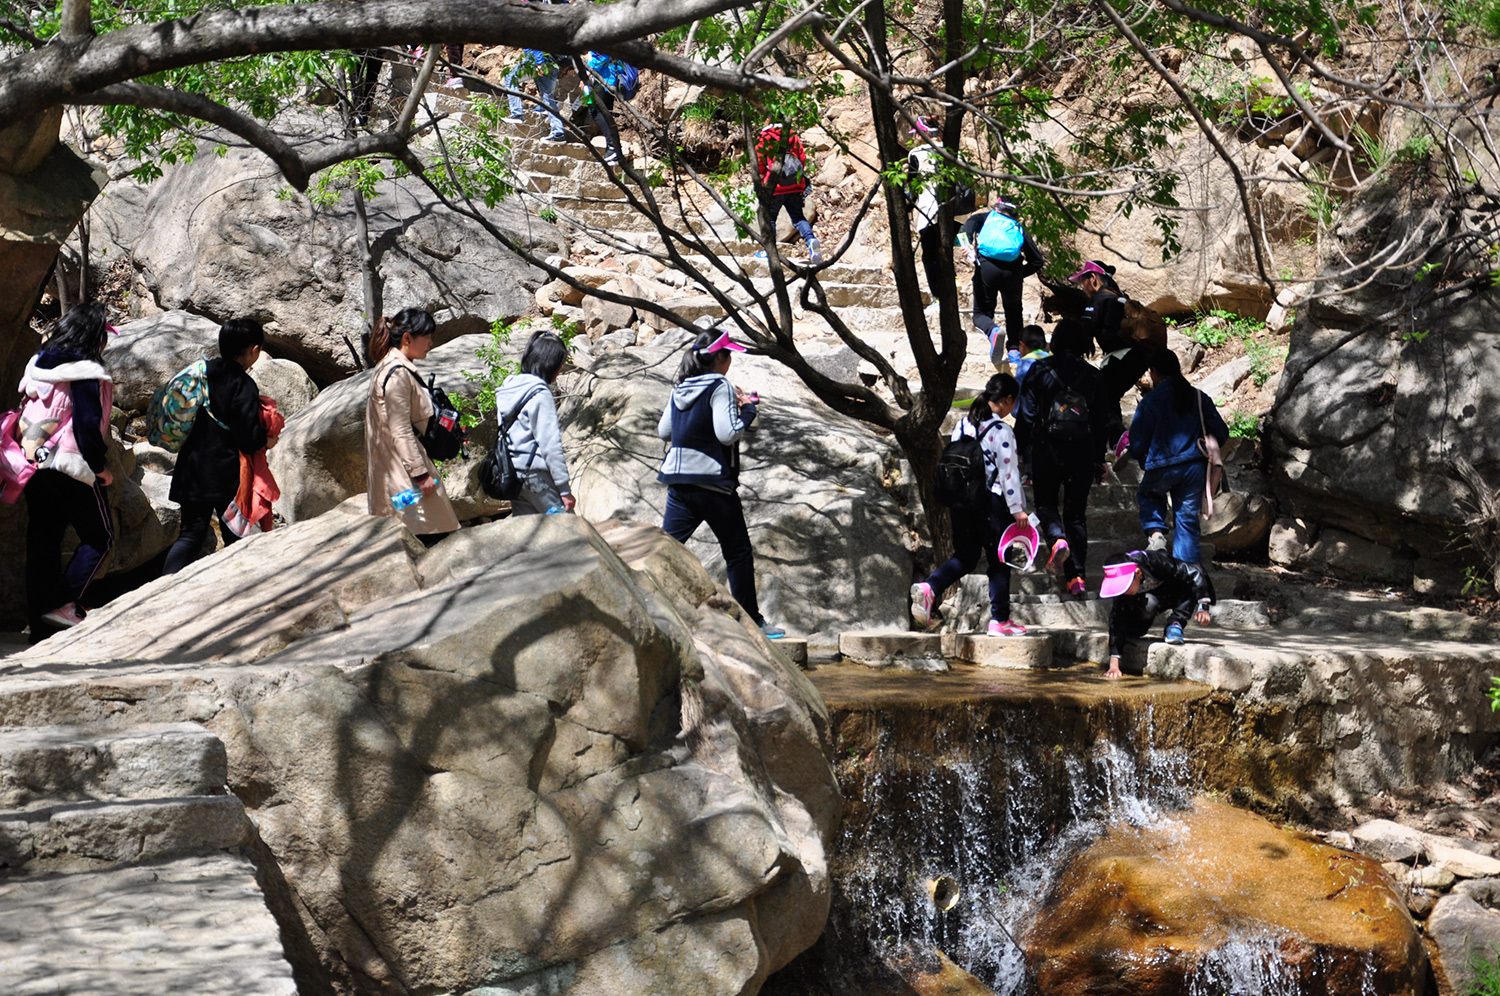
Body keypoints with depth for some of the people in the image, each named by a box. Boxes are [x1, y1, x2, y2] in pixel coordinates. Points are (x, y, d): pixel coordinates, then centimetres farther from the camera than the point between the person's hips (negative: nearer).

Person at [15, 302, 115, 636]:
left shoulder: (37, 366, 9)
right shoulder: (85, 374, -15)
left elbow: (25, 414, 16)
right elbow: (87, 424, -18)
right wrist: (100, 467, -9)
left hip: (34, 466, 7)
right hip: (72, 471, -7)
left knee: (42, 541, 11)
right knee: (100, 537, 7)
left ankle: (40, 622, 12)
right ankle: (64, 604, -5)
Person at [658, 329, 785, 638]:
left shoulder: (680, 389, 10)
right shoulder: (720, 387, -11)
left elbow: (663, 430, 16)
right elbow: (727, 434, -18)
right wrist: (748, 409, -4)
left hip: (679, 482, 6)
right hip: (713, 482, -6)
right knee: (738, 553, 7)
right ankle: (752, 621, 12)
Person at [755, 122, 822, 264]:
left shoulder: (762, 139, -1)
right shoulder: (792, 135, 10)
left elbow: (759, 164, -2)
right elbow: (803, 157, 9)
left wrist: (762, 183, 13)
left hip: (774, 187, -3)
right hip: (796, 185, 3)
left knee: (769, 217, 12)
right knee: (798, 217, 8)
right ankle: (811, 240, -17)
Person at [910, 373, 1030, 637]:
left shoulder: (962, 425, 8)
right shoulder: (1001, 431, -12)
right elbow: (1009, 472, -12)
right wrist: (1017, 508, -7)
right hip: (992, 501, -6)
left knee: (965, 556, 14)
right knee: (998, 561, 6)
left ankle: (929, 588, -11)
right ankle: (999, 620, 10)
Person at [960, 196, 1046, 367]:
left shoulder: (988, 217, 26)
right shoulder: (1019, 228, 28)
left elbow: (970, 223, 2)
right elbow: (1037, 260, 21)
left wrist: (970, 244, -8)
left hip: (987, 266, -2)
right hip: (1012, 270, 2)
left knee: (981, 313, 10)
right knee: (1013, 311, 25)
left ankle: (993, 331, -24)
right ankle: (1014, 350, 9)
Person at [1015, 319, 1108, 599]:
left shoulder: (1041, 369, -3)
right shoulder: (1093, 376, 4)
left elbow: (1026, 413, -4)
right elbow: (1100, 421, 9)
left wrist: (1020, 449, 4)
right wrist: (1099, 460, 17)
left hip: (1047, 449, -2)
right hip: (1083, 452, 2)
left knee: (1045, 502, 15)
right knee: (1076, 512, 10)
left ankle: (1058, 539, -17)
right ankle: (1077, 576, 2)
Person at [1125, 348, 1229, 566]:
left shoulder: (1151, 401, -4)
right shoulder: (1200, 398, 7)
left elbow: (1138, 443, -3)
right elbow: (1221, 434, 9)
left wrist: (1141, 459, 19)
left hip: (1163, 466, -3)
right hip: (1195, 467, 3)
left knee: (1147, 495, 27)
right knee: (1187, 518, 10)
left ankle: (1156, 533, 3)